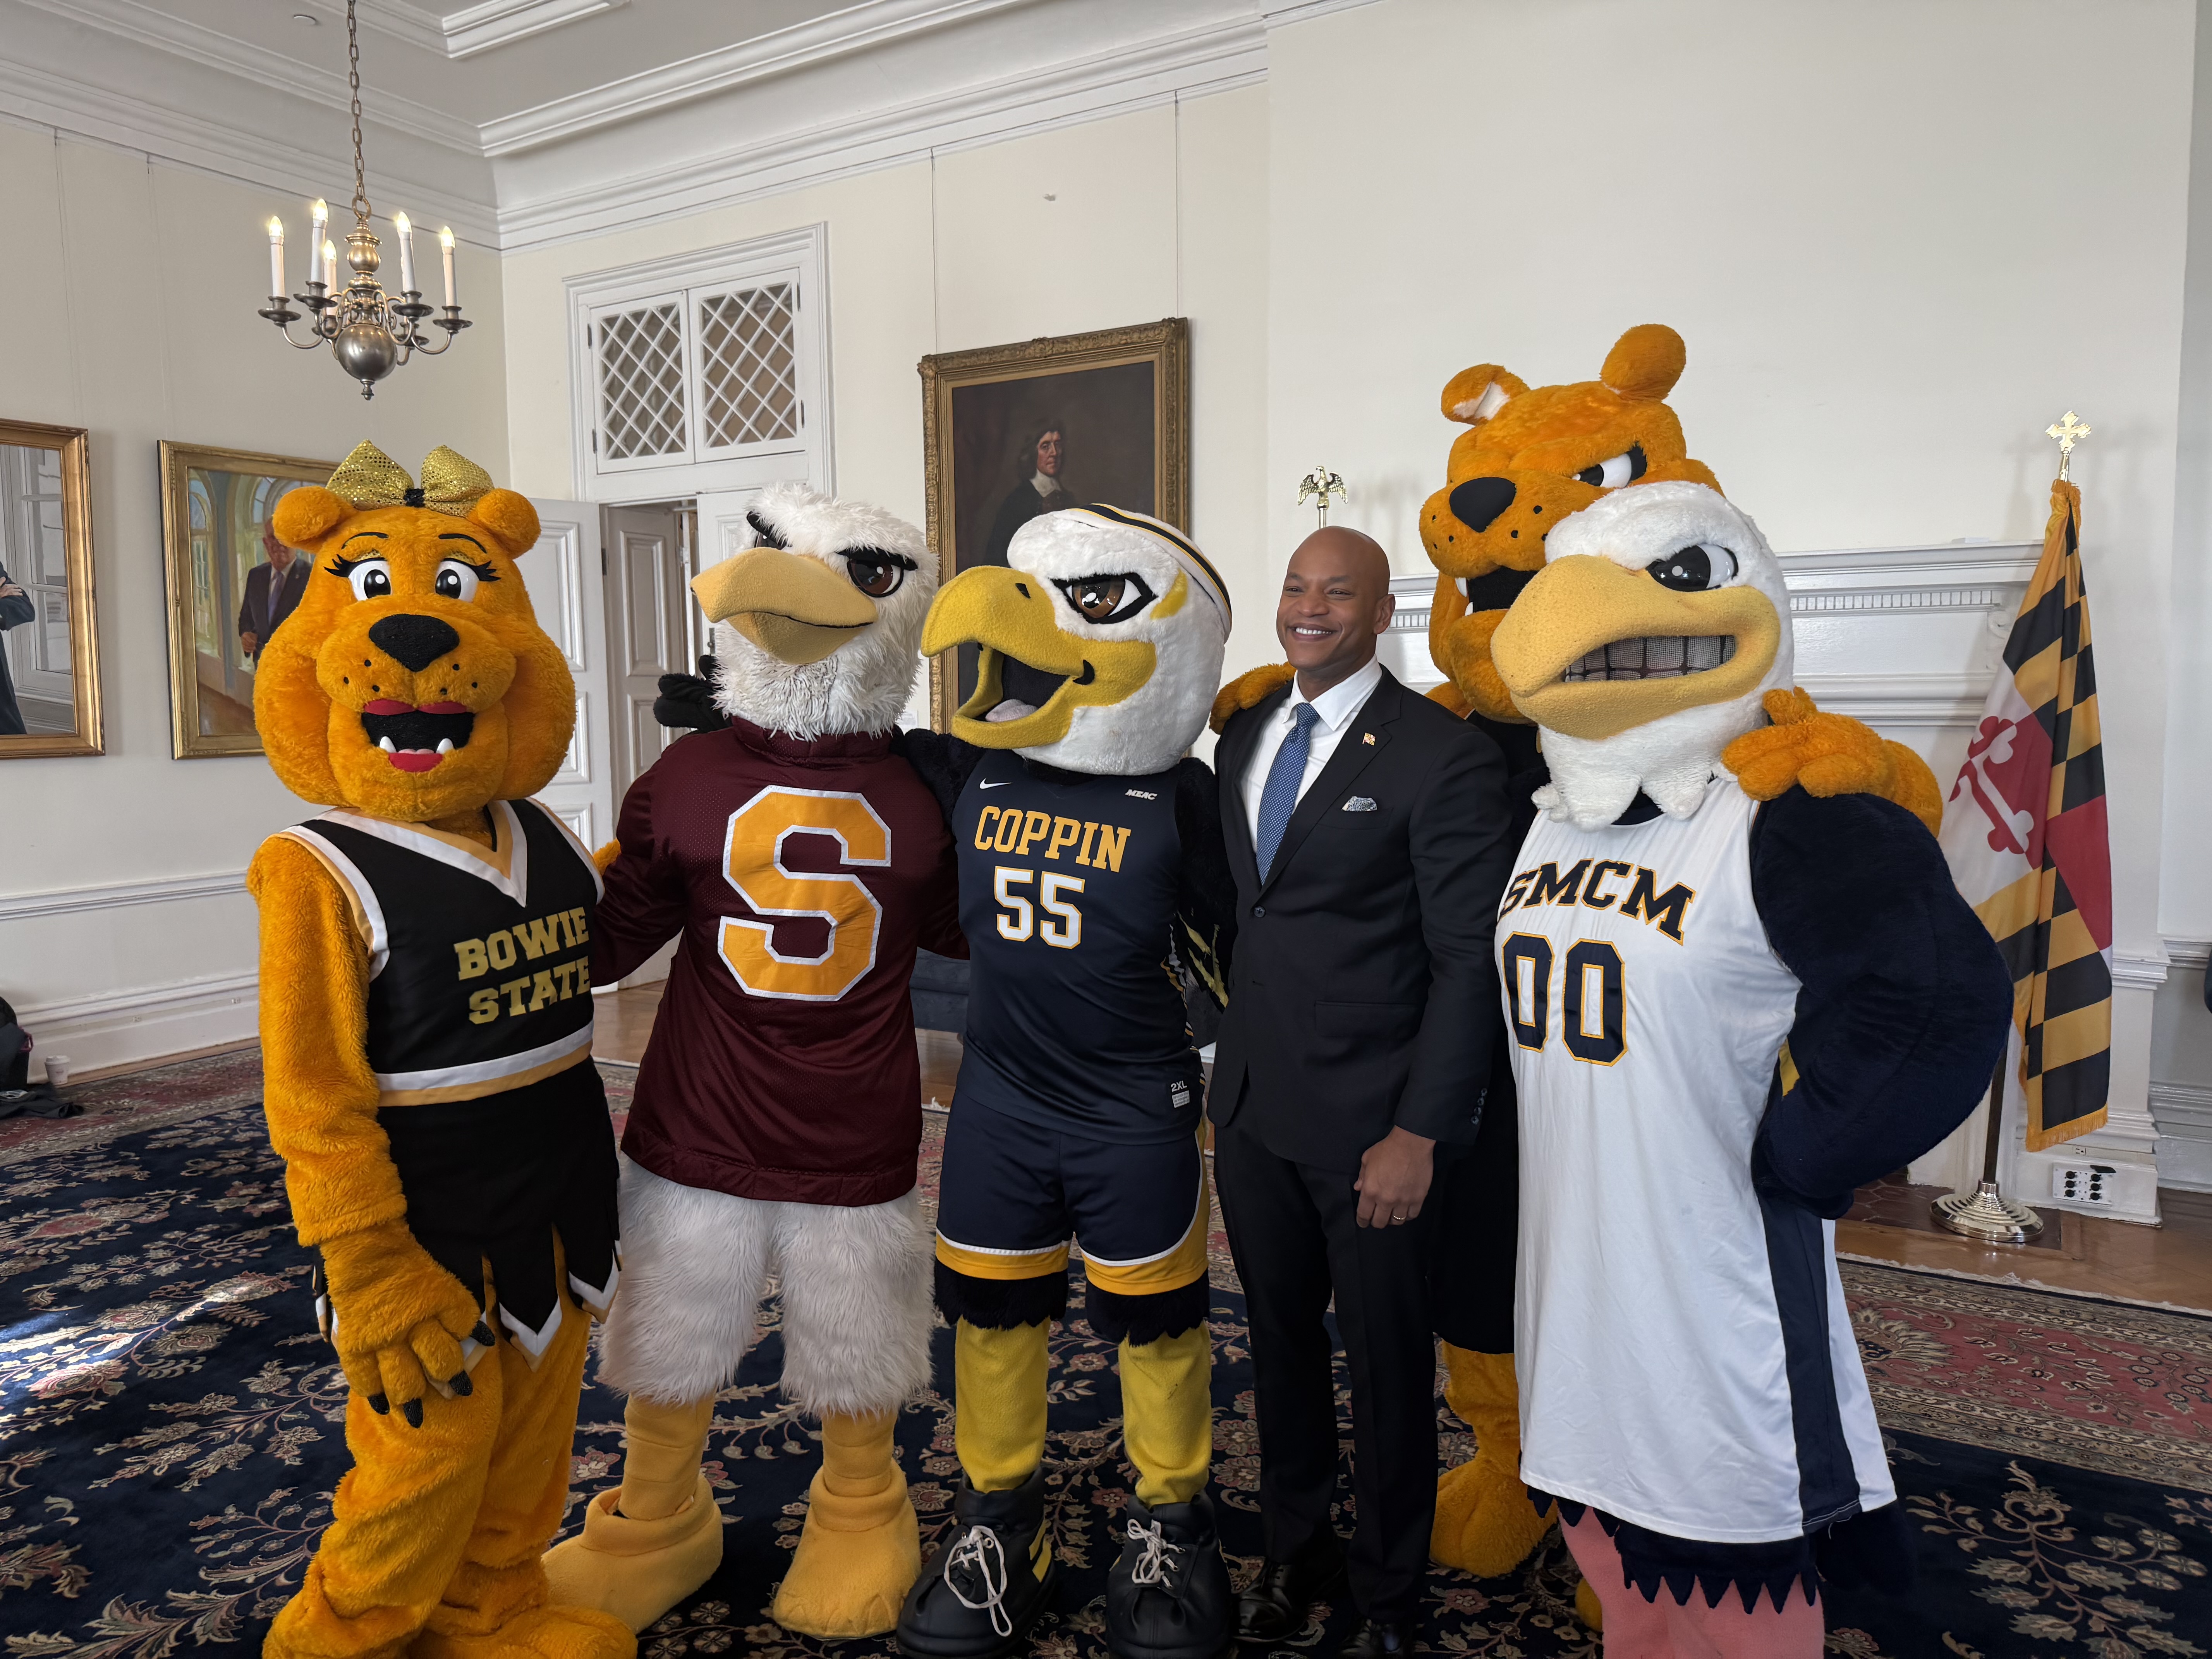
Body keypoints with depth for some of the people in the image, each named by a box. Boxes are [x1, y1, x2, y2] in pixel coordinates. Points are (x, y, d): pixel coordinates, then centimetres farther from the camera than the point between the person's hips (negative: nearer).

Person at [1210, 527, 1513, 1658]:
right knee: (1279, 1341, 21)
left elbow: (1472, 962, -13)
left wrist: (1418, 1133, -16)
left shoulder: (1443, 756, -12)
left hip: (1367, 1122, -5)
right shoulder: (1244, 736, 8)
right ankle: (1296, 1549, 44)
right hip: (1252, 1102, 6)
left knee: (1386, 1364, 13)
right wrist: (1233, 1063, 7)